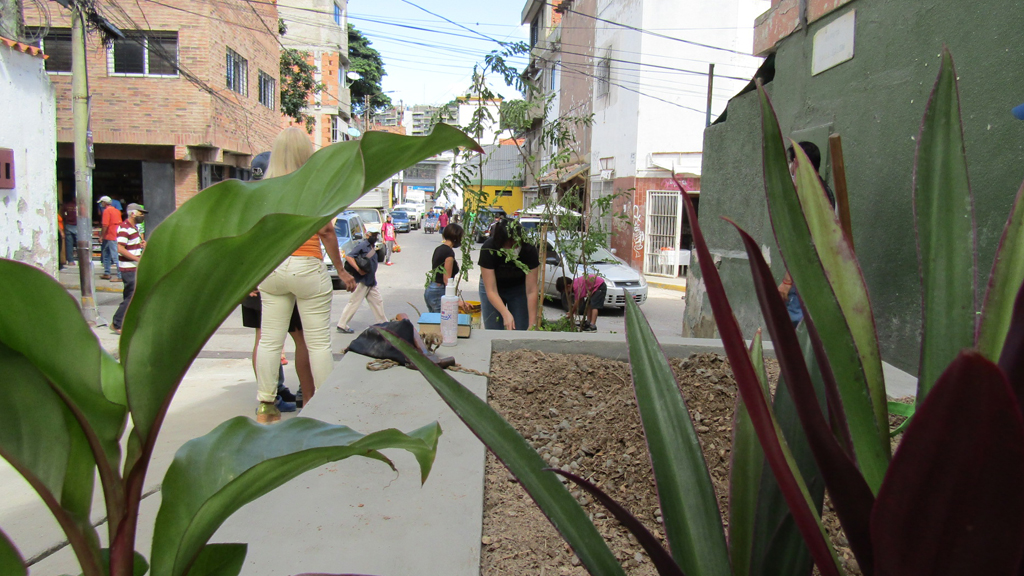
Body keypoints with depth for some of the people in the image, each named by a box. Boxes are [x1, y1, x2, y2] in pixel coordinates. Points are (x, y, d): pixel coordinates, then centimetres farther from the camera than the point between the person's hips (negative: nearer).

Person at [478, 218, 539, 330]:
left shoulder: (529, 250, -30)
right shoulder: (488, 249, -32)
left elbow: (531, 291, -25)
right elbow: (491, 291, -30)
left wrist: (532, 324, -30)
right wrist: (506, 314, -44)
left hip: (519, 287, 1)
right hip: (492, 286, -1)